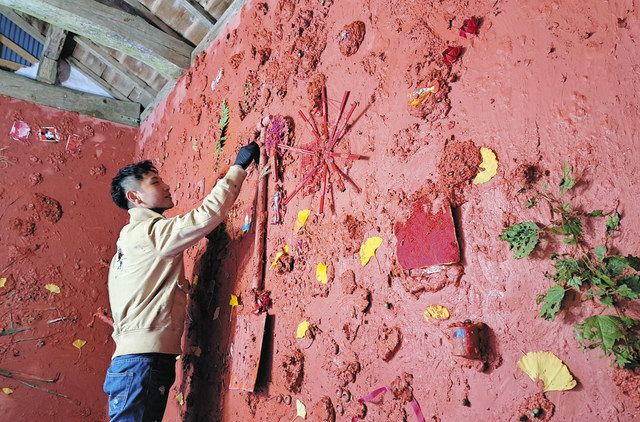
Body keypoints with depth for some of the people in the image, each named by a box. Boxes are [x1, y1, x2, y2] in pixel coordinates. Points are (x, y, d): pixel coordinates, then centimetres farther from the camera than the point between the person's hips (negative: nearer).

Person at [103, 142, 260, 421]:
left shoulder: (130, 238, 21)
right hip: (143, 360, -10)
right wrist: (239, 167, -12)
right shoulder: (149, 231, -10)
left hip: (134, 359, 10)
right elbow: (207, 215, -21)